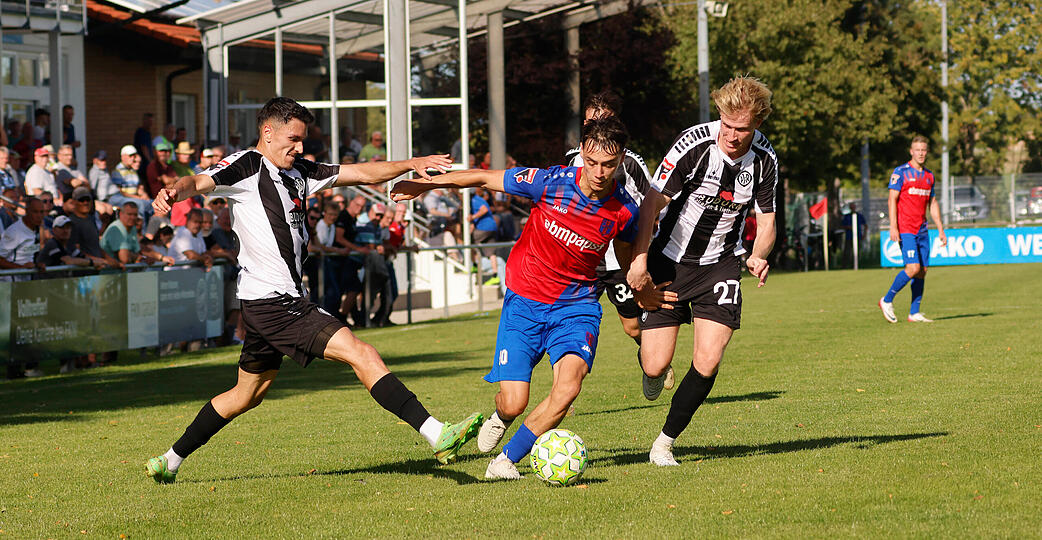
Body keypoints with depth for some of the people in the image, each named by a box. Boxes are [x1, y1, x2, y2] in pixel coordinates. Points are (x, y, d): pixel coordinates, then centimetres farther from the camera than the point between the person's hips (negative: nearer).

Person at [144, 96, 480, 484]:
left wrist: (411, 164, 10)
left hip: (287, 300, 10)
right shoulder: (245, 167, -8)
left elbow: (362, 173, 19)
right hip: (271, 302, -10)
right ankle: (438, 435, -20)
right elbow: (199, 183, -24)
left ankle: (170, 460, 31)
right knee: (361, 354, -16)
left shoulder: (298, 173, 15)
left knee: (248, 394, 21)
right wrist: (173, 191, -46)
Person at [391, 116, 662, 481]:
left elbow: (627, 257, 13)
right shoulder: (551, 183, -18)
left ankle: (507, 460, -7)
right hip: (525, 302, -1)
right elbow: (485, 179, -5)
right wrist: (423, 185, -1)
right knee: (513, 404, -8)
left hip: (576, 304, 1)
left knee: (569, 385, -26)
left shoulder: (624, 211, -11)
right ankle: (500, 417, 34)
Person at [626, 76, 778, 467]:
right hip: (669, 261, -2)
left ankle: (665, 443, 4)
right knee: (656, 365, -7)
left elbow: (766, 222, 3)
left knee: (708, 362, -14)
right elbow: (652, 202, -12)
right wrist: (639, 261, -18)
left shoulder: (764, 160, -8)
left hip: (720, 265, 2)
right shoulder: (694, 144, -20)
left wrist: (757, 257, -19)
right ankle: (650, 364, 33)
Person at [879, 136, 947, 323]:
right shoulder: (901, 172, -4)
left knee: (922, 271, 2)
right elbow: (892, 200, -8)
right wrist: (893, 227, -17)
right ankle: (887, 300, -1)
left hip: (922, 230, 7)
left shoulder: (929, 175, 15)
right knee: (913, 268, -16)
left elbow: (933, 204, 21)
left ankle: (914, 313, 6)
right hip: (905, 229, -7)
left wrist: (941, 230, 16)